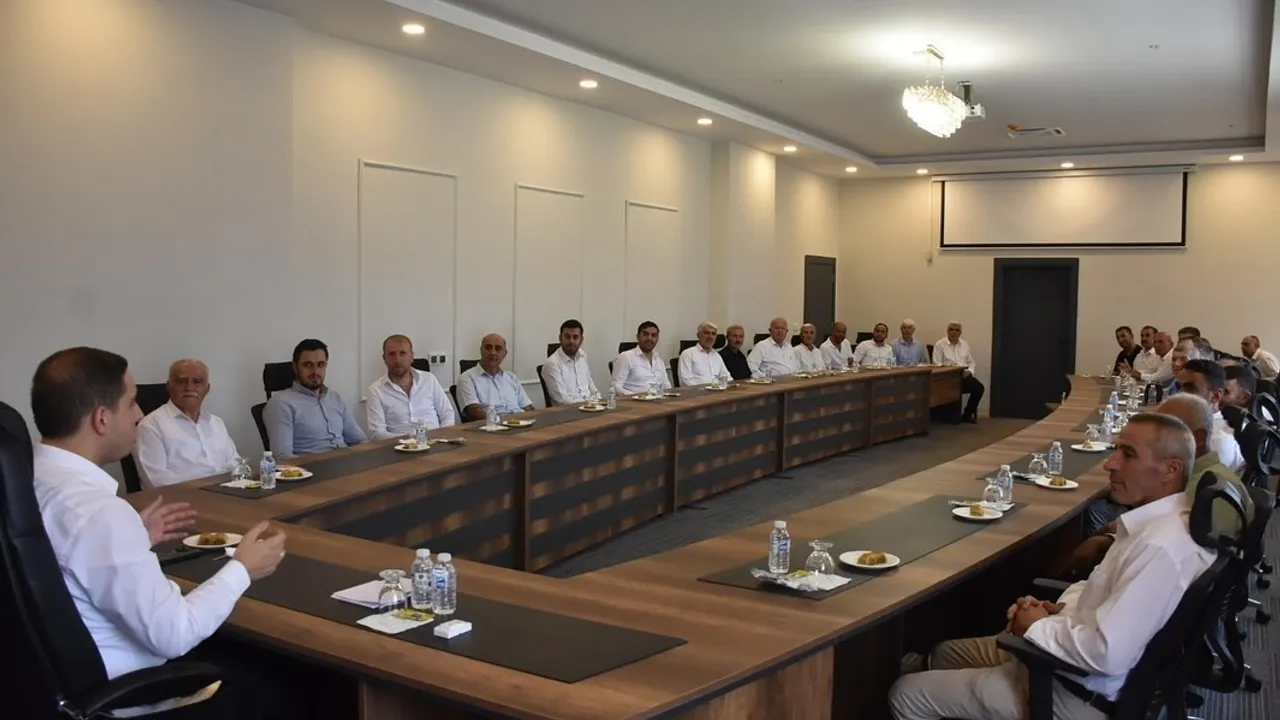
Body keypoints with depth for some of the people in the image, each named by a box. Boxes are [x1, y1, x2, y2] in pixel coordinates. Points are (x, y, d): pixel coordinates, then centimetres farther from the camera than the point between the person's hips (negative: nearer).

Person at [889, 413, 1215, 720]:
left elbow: (1106, 653, -34)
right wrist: (1057, 610, -1)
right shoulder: (1155, 520, 3)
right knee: (947, 654, 24)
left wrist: (1038, 626, -16)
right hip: (1066, 658, 10)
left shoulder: (1162, 546, -30)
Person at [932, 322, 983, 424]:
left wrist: (969, 371, -3)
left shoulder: (965, 344, 17)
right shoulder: (939, 344, 0)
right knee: (958, 388, -36)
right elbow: (937, 365, -6)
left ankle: (967, 414, -6)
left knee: (979, 388, -23)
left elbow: (971, 362, 18)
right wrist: (948, 368, -23)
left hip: (964, 375, 5)